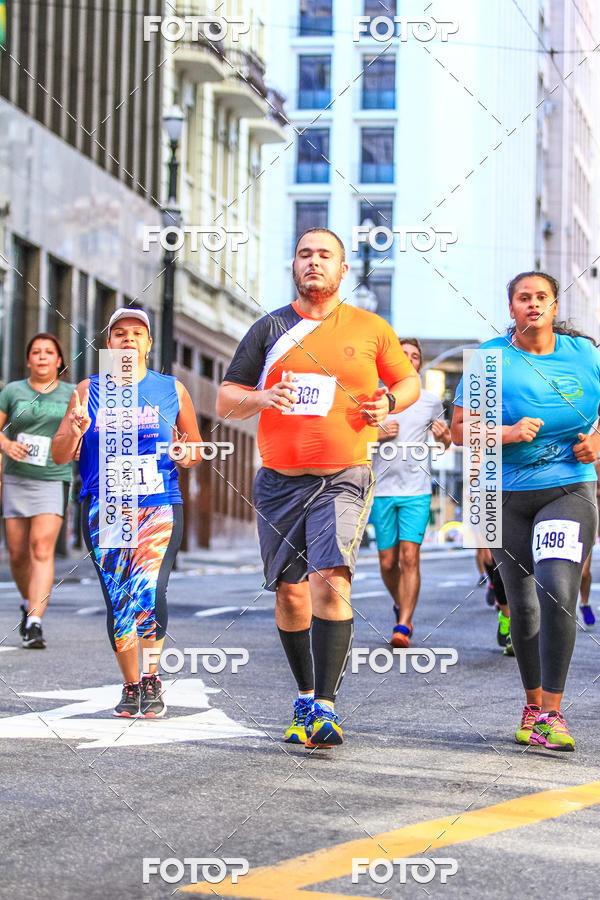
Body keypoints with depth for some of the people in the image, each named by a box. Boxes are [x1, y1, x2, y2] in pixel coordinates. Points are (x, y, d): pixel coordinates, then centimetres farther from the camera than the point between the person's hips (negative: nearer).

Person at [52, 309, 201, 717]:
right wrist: (75, 432, -13)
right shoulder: (90, 390, 10)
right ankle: (131, 686, 16)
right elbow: (60, 455, 8)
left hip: (160, 505, -1)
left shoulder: (172, 390, 10)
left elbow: (196, 448, 20)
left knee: (149, 592, -19)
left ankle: (152, 679, 0)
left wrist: (186, 452, -4)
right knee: (118, 600, -1)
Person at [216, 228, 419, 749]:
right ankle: (306, 696, 28)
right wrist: (261, 398, -12)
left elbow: (409, 381, 19)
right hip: (279, 481, 3)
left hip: (343, 480, -3)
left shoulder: (370, 329, 6)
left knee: (330, 580, -20)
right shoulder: (271, 329, 8)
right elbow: (226, 401, 9)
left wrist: (388, 403, -3)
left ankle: (325, 707, -21)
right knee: (290, 591, 8)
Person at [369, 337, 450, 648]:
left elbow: (444, 442, 22)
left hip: (417, 490, -1)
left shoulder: (431, 401, 9)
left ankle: (402, 627, -12)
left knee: (410, 557, -13)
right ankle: (400, 605, 33)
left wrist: (444, 438, -2)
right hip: (382, 490, 1)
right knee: (387, 562, 5)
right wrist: (378, 434, -10)